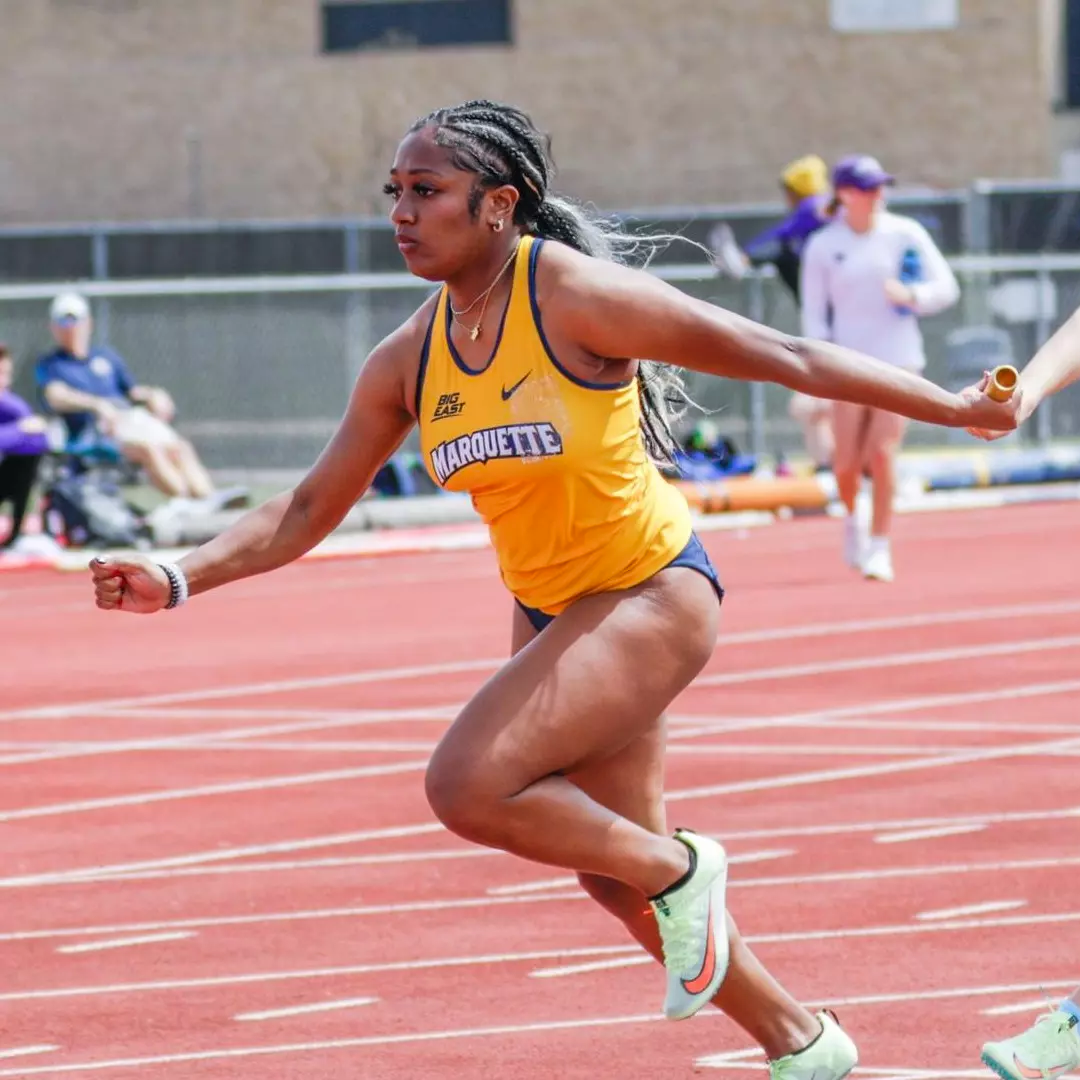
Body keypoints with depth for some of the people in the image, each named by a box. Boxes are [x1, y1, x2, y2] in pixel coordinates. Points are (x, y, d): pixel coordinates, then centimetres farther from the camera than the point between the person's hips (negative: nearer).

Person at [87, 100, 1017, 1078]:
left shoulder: (578, 299, -20)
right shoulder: (411, 358, -1)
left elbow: (787, 358, -14)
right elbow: (311, 508, 5)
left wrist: (959, 409, -8)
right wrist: (180, 580, -10)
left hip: (654, 598, -7)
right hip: (550, 615, 7)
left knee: (468, 786, -24)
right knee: (613, 873, 14)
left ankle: (676, 870, 0)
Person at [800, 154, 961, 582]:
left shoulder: (906, 234, -1)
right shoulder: (823, 246, 0)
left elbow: (946, 287, 1)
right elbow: (813, 312, 4)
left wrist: (911, 295, -18)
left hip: (898, 360, -1)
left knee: (882, 454, -13)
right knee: (846, 463, -2)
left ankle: (880, 546, -2)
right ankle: (853, 518, 31)